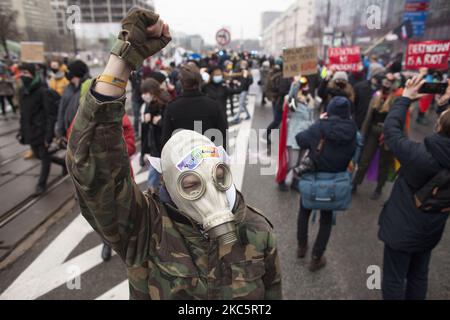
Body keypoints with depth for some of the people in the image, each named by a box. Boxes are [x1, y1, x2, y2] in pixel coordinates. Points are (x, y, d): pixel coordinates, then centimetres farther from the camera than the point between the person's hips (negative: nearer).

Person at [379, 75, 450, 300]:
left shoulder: (417, 154, -29)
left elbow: (391, 128, -18)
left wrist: (405, 98, -7)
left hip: (402, 229, -5)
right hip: (431, 231, 6)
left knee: (394, 280, 12)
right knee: (419, 277, 25)